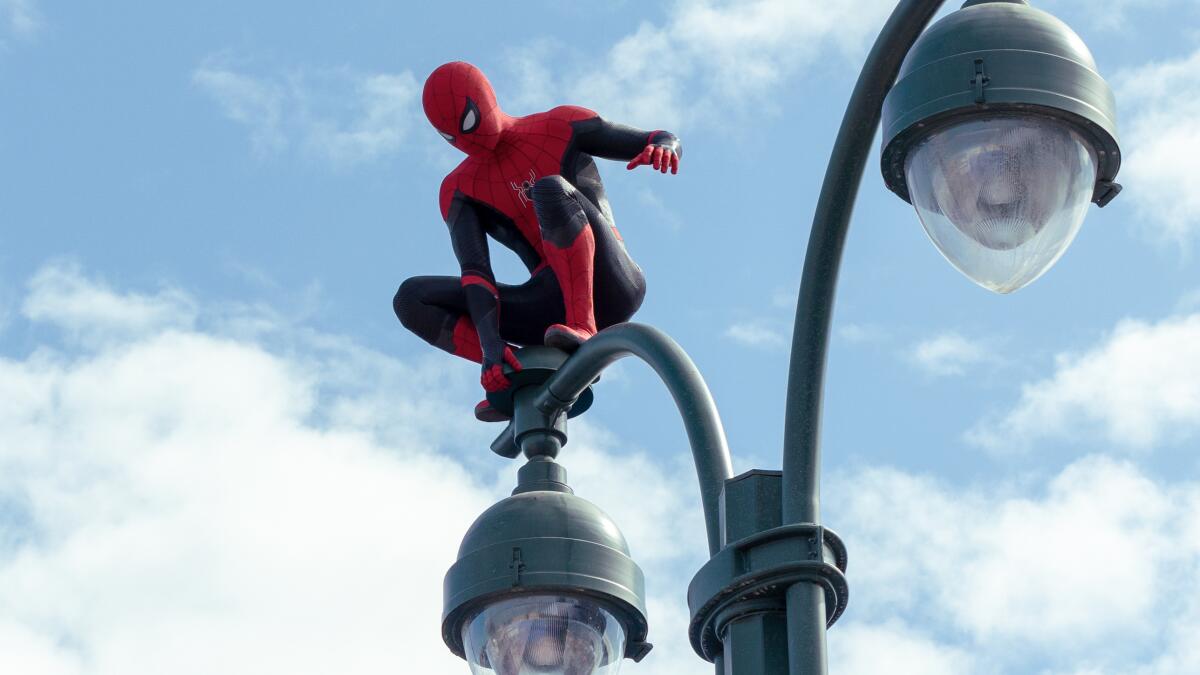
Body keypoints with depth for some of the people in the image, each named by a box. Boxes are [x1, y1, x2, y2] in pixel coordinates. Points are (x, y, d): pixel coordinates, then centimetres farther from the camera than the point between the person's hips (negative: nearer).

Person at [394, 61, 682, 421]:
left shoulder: (559, 127, 4)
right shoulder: (458, 191, 8)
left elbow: (667, 141, 6)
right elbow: (474, 271, -7)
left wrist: (663, 146, -21)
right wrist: (490, 345, -24)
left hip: (609, 286, -4)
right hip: (554, 305, 4)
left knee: (550, 188, -29)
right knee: (410, 298, -7)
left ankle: (582, 328, -37)